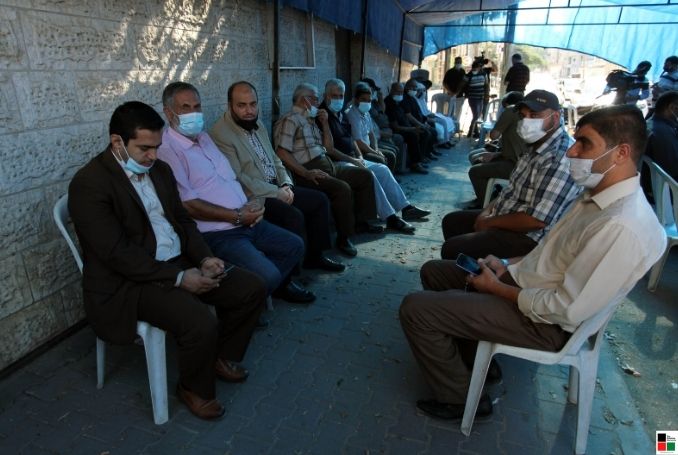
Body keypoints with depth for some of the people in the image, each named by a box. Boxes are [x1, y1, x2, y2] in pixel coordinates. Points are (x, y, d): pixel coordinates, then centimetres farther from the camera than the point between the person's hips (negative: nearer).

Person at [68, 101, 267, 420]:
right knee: (201, 324, -30)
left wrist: (204, 258, -5)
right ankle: (193, 388, 4)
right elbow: (117, 254, -21)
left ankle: (223, 356, 22)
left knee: (253, 289, -2)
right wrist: (179, 278, -23)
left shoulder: (159, 169, 8)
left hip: (181, 263, 8)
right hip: (129, 282, -8)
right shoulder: (89, 184, -16)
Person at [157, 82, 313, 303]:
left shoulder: (204, 138, 16)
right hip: (216, 233, -9)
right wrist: (237, 216, -16)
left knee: (294, 245, 15)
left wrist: (251, 204, 1)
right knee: (267, 275, -23)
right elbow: (188, 205, -20)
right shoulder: (167, 150, -13)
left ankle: (278, 283, 34)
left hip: (246, 221, 9)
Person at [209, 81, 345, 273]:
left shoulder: (258, 124, 13)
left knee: (320, 199, 1)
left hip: (276, 187, 9)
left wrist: (286, 184, -1)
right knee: (294, 216, -28)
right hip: (252, 196, -9)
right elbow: (237, 178, -20)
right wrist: (276, 193, -18)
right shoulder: (220, 134, -14)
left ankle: (314, 255, 11)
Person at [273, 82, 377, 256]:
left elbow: (329, 147, 25)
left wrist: (324, 123, 13)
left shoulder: (310, 120, 22)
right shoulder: (290, 120, -6)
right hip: (310, 171, -10)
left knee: (365, 175, 9)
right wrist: (306, 173, -25)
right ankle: (343, 237, -17)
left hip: (327, 166, 10)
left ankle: (360, 221, 13)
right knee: (342, 188, -31)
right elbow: (282, 152, -18)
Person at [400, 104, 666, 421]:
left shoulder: (622, 228, -28)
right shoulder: (598, 196, 2)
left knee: (415, 308, -16)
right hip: (525, 280, 10)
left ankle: (459, 398, 8)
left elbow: (565, 310, -27)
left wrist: (498, 288, -15)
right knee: (434, 272, 18)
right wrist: (507, 265, 2)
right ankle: (473, 359, 26)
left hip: (544, 322, -10)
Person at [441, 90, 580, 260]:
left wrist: (490, 222, -17)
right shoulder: (536, 146, 7)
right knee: (451, 221, 18)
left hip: (528, 236, -10)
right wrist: (488, 211, 2)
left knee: (452, 248, -19)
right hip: (507, 217, 10)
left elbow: (537, 219, -29)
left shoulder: (560, 158, -25)